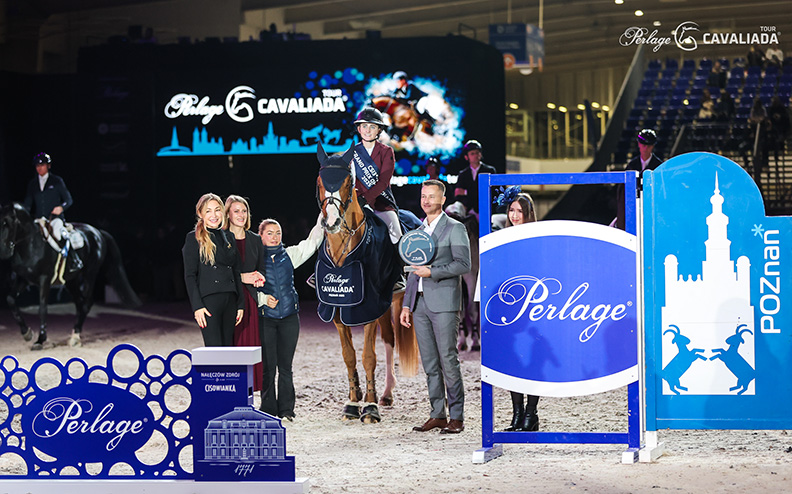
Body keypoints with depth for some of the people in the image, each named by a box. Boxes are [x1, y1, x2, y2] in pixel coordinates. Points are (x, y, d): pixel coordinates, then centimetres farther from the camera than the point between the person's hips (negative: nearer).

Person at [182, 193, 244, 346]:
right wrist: (197, 306, -13)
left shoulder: (228, 237, 17)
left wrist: (241, 304, 12)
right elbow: (190, 276, -3)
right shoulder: (194, 239, 1)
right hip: (209, 301, -6)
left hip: (230, 300, 6)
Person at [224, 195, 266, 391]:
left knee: (250, 345, 1)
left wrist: (258, 278, -7)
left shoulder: (255, 240, 14)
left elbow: (261, 270, 16)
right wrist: (241, 277, -14)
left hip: (250, 299, 4)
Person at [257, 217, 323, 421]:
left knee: (285, 365, 6)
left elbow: (313, 242, 4)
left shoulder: (289, 255, 7)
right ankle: (269, 410, 9)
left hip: (289, 317, 2)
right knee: (268, 365, -1)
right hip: (265, 318, -2)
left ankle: (286, 408, 13)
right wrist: (264, 298, -17)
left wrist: (324, 216, -3)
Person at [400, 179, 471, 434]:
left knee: (448, 360, -7)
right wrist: (407, 305, 16)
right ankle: (437, 415, 10)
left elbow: (463, 265, -10)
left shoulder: (455, 229, -1)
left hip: (444, 303, -7)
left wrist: (432, 272, -14)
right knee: (429, 363, 6)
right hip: (420, 304, 7)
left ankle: (456, 417, -3)